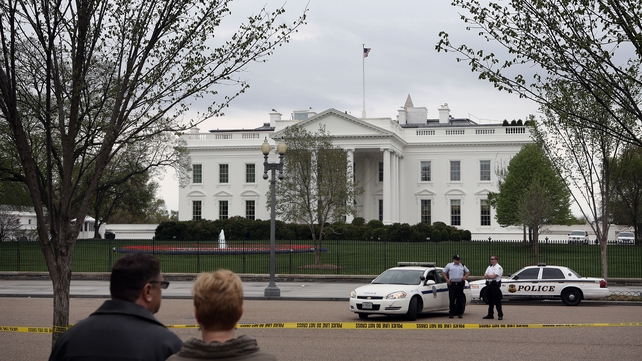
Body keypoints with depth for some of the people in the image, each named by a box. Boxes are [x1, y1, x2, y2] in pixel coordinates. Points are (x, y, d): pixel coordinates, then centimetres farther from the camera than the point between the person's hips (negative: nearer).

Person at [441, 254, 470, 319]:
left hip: (460, 284, 2)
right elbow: (443, 272, 9)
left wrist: (465, 277, 1)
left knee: (460, 299, 2)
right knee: (452, 299, -3)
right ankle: (451, 313, 2)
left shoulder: (462, 266, 15)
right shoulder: (449, 265, 7)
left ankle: (460, 313, 8)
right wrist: (447, 279, -3)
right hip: (452, 284, -2)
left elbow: (468, 272, 21)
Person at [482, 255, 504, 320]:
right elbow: (485, 276, 9)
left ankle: (500, 315, -4)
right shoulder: (489, 267, 18)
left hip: (495, 285, -8)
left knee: (497, 301, -6)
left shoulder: (498, 267, -7)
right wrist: (490, 276, -11)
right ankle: (490, 315, 17)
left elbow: (494, 276, -17)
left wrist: (487, 275, -2)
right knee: (490, 301, 11)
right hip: (489, 285, 8)